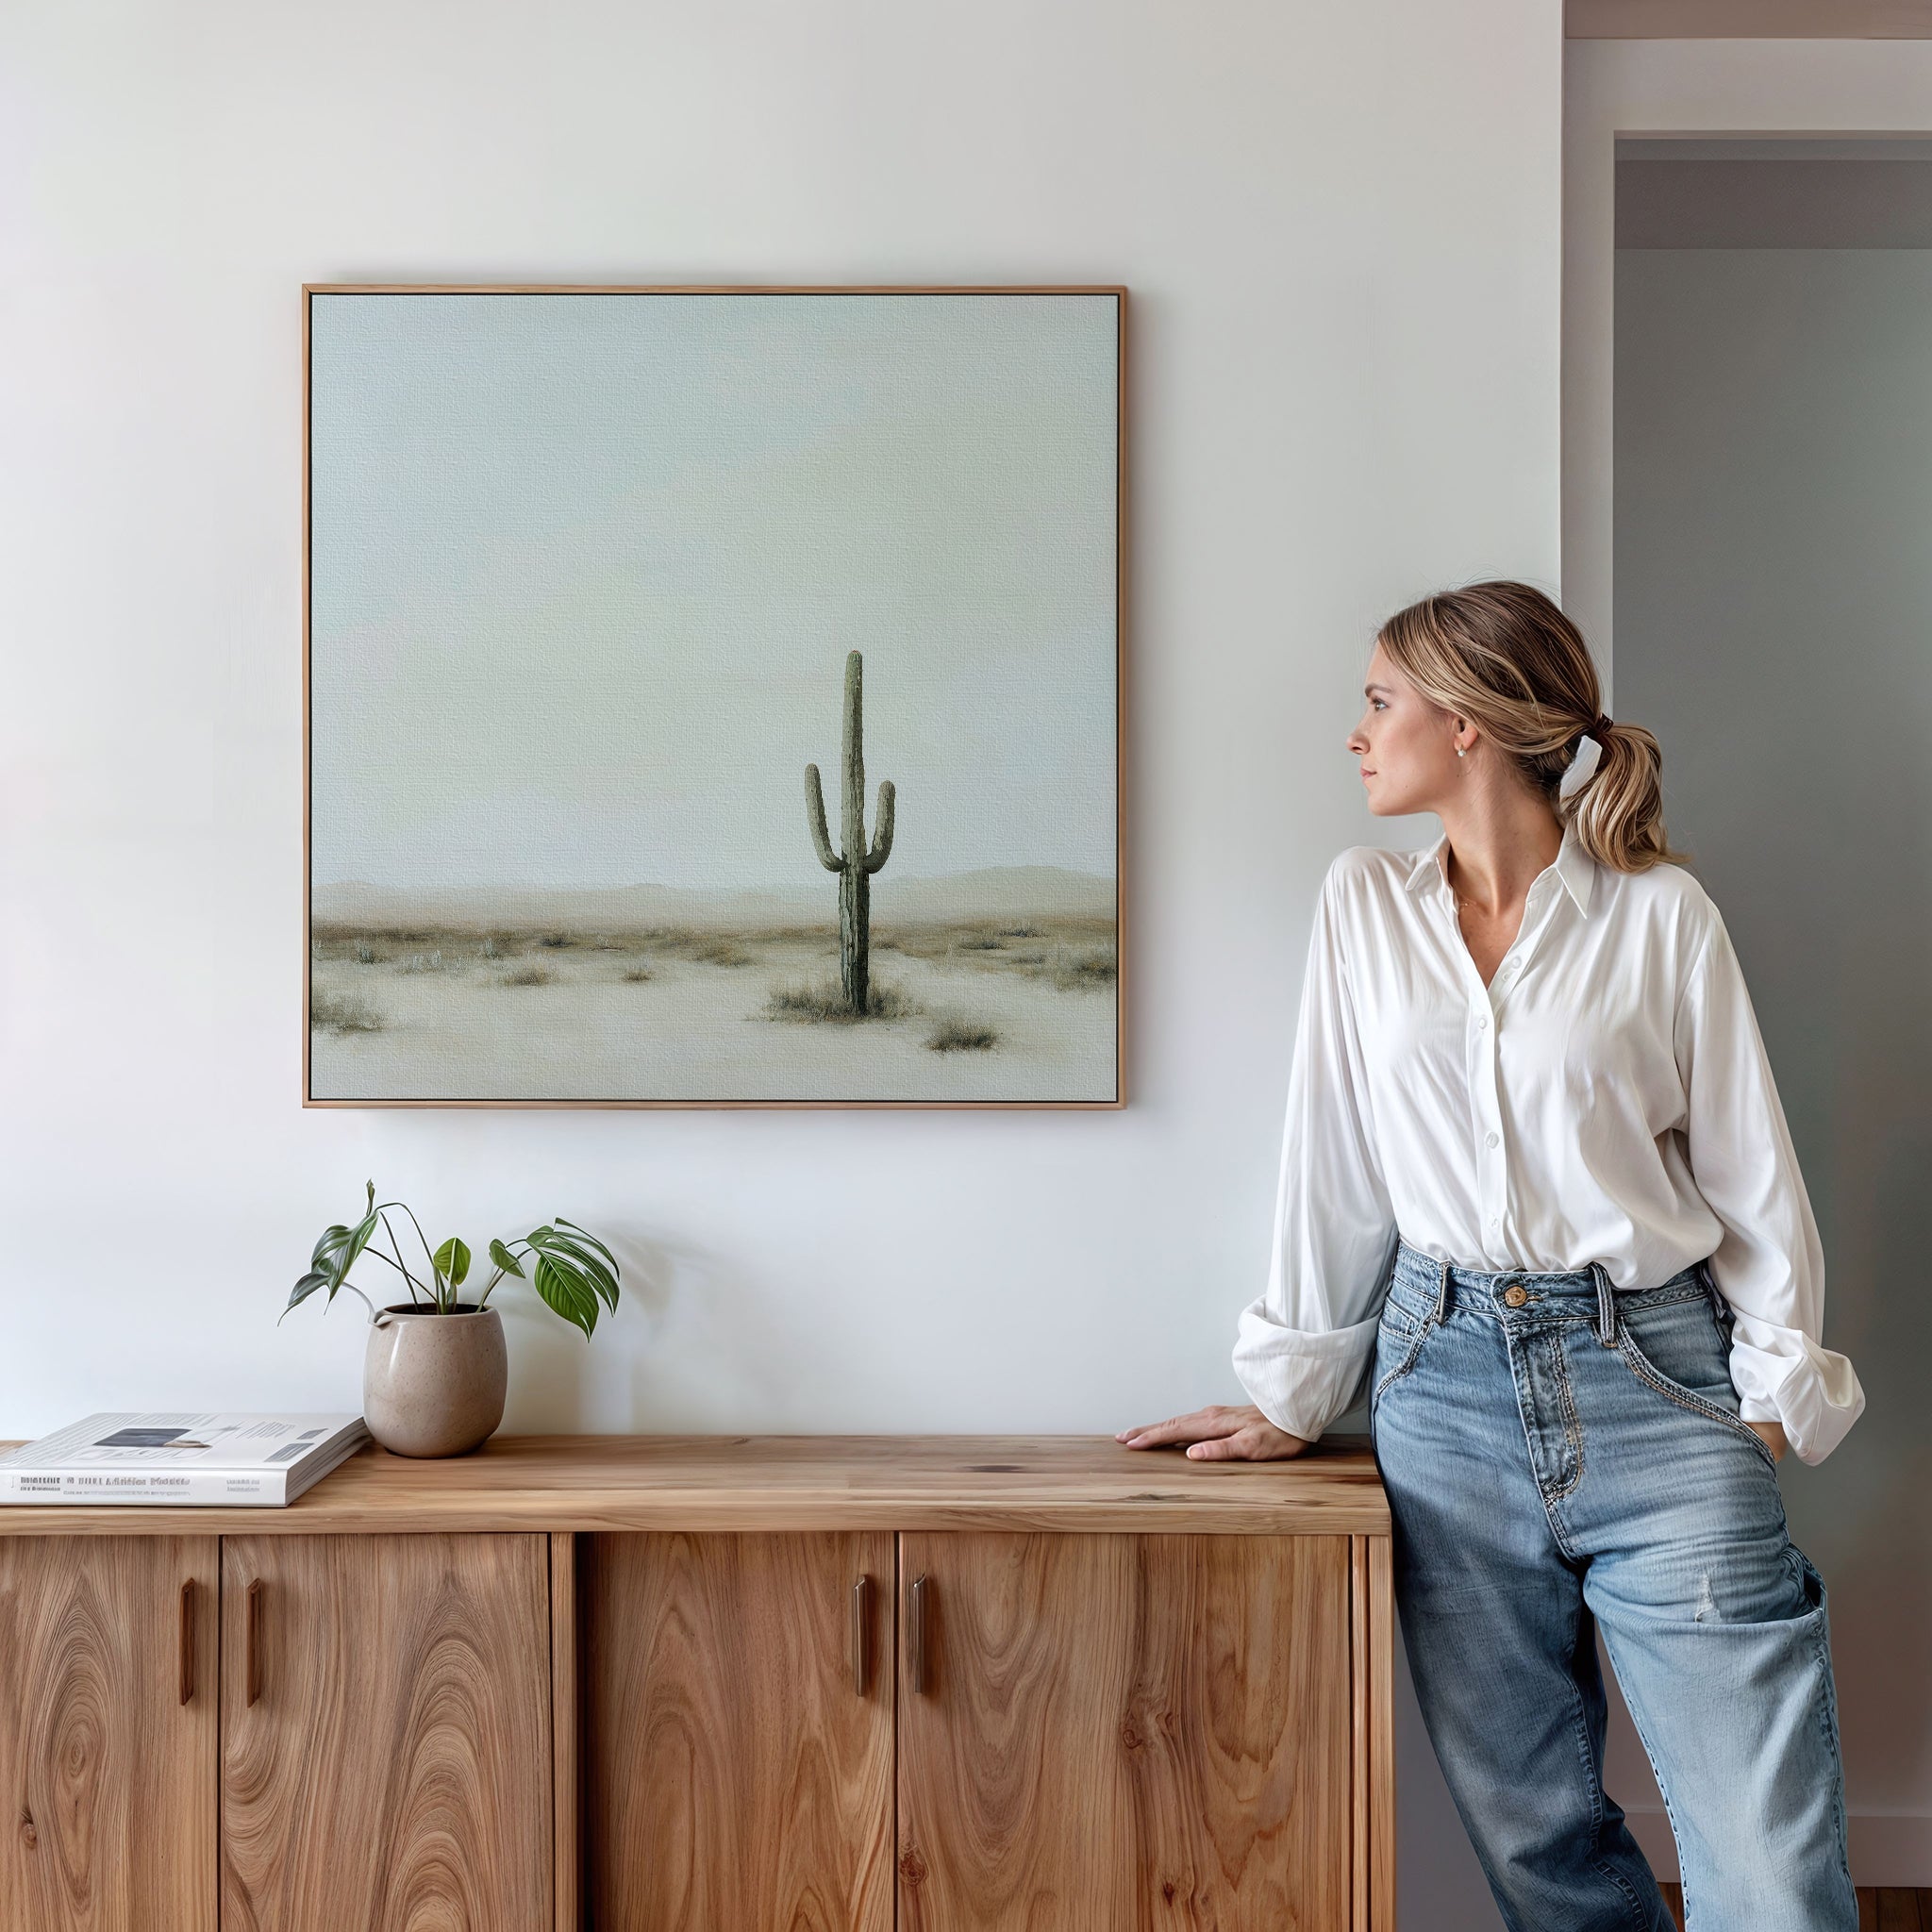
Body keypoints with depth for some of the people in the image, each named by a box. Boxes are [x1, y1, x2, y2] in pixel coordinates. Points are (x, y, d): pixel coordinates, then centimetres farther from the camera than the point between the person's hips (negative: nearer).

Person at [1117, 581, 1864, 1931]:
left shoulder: (1660, 912, -1)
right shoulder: (1364, 905, 7)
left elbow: (1749, 1166, 3)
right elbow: (1334, 1161, 9)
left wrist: (1777, 1389, -2)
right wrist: (1295, 1394, 10)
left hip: (1652, 1377, -2)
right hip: (1447, 1378, 3)